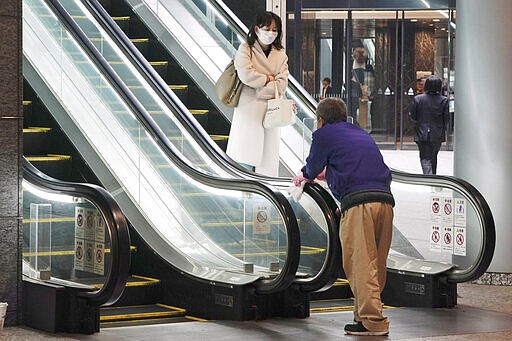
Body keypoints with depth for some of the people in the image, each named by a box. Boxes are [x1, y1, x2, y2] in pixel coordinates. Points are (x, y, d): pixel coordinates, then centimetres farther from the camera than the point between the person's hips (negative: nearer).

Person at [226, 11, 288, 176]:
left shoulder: (281, 55, 12)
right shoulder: (245, 49, 2)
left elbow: (282, 84, -1)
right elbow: (246, 75, -14)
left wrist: (258, 87, -10)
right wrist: (269, 79, -3)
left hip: (271, 111, 4)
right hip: (248, 109, -4)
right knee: (246, 161, -8)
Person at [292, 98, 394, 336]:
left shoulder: (324, 134, 10)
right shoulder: (362, 134, 29)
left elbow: (313, 168, 23)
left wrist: (305, 176, 47)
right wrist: (326, 174, 58)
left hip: (358, 202, -7)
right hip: (385, 200, 7)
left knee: (360, 265, -7)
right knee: (376, 265, 12)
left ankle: (373, 320, -13)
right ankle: (364, 311, 18)